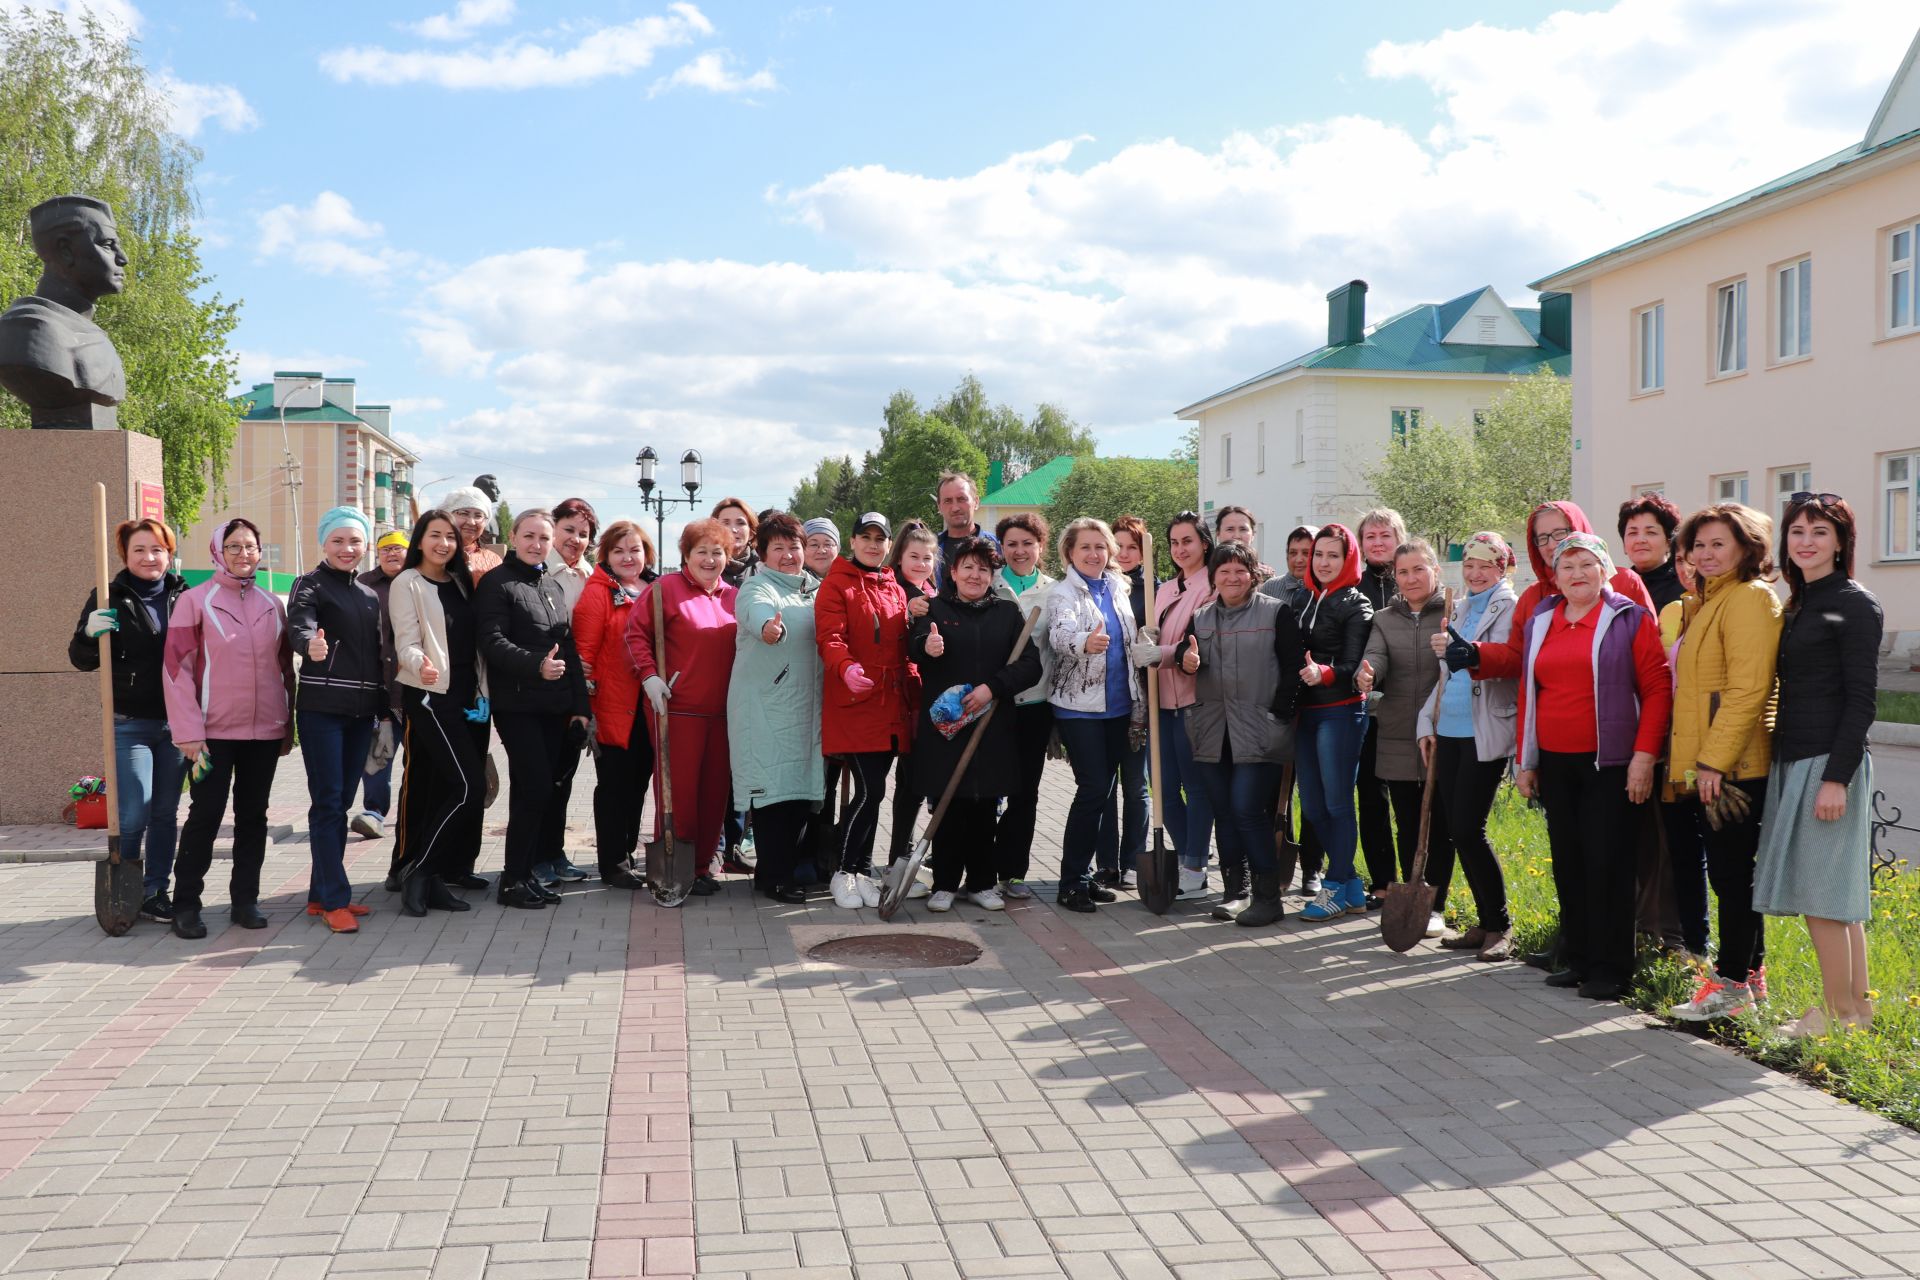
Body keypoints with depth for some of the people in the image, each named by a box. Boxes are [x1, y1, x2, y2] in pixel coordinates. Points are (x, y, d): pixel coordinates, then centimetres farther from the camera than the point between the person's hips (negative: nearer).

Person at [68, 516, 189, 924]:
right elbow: (81, 659, 1)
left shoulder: (184, 598, 8)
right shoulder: (109, 599, 0)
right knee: (134, 814, -8)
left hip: (176, 723, 3)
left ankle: (156, 892, 18)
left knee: (166, 813, 8)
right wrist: (89, 633, -20)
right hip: (129, 724, -3)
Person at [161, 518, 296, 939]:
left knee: (253, 814, 9)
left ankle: (245, 899, 18)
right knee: (206, 814, -1)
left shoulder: (272, 603, 10)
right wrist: (188, 732, -12)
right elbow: (176, 667, -7)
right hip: (214, 731, -4)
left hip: (265, 730, 4)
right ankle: (186, 904, 10)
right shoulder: (195, 600, -3)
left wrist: (289, 725, 11)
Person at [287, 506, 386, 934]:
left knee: (340, 802, 11)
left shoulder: (370, 594, 15)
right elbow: (299, 625, -24)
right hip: (322, 708, -6)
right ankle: (335, 899, -2)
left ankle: (322, 894, 19)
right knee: (328, 802, -5)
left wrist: (384, 707, 13)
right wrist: (310, 643, -45)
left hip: (361, 710, 6)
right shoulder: (311, 585, -4)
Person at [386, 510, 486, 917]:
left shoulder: (460, 583, 16)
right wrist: (420, 664, -34)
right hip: (429, 696, -6)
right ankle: (418, 871, -4)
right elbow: (406, 643, -12)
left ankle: (429, 879, 14)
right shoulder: (407, 584, -3)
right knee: (470, 786, -15)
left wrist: (482, 693, 6)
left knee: (440, 791, 8)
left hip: (465, 697, 6)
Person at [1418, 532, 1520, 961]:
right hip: (1449, 731, 7)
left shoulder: (1510, 608, -3)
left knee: (1467, 829, -10)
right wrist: (1427, 721, 14)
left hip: (1485, 733, -7)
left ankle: (1500, 926, 4)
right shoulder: (1459, 610, 18)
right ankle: (1486, 922, 17)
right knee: (1450, 827, 6)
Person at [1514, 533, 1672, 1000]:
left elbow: (1657, 690, -7)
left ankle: (1610, 968, 5)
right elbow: (1528, 695, 16)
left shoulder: (1630, 619, -3)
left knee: (1606, 862, -3)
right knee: (1568, 862, 10)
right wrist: (1525, 761, 13)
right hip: (1554, 764, 5)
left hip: (1609, 763, -5)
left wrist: (1644, 755, -14)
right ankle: (1577, 959, 20)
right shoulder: (1540, 624, 12)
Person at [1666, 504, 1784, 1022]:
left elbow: (1747, 689, -20)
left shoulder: (1750, 598, -12)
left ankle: (1733, 984, 4)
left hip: (1735, 764, -10)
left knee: (1731, 871, -4)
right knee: (1730, 871, 15)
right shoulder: (1709, 601, 19)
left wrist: (1714, 760, -22)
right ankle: (1748, 974, 24)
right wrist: (1692, 759, 17)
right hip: (1711, 764, 10)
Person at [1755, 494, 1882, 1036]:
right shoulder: (1796, 606, 16)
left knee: (1819, 891, -6)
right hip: (1793, 761, 8)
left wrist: (1836, 777, -18)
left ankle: (1840, 1012, 4)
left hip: (1830, 762, -8)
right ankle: (1859, 1002, 21)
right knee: (1838, 892, 12)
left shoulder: (1855, 606, -8)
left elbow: (1861, 698, -13)